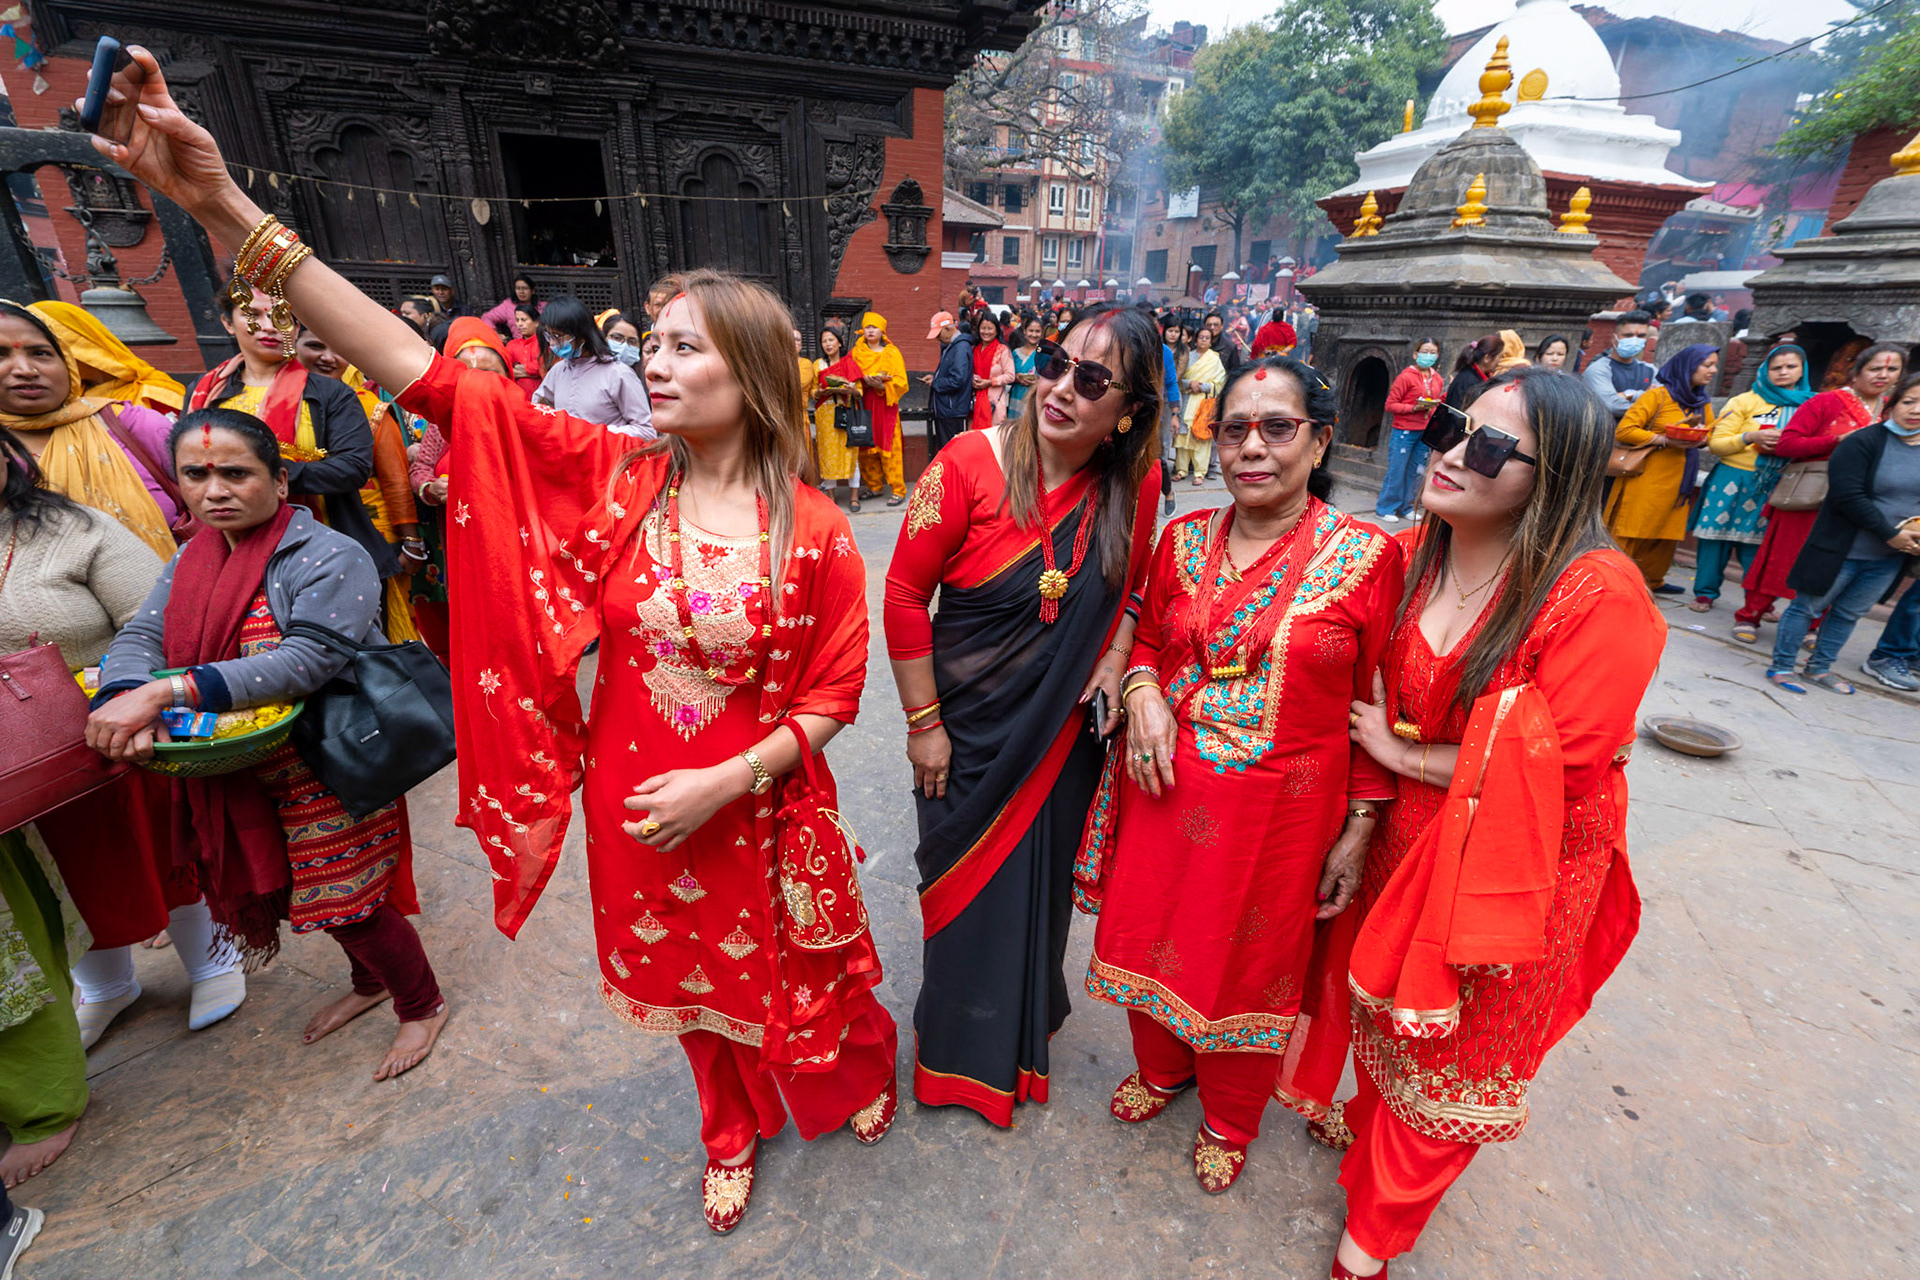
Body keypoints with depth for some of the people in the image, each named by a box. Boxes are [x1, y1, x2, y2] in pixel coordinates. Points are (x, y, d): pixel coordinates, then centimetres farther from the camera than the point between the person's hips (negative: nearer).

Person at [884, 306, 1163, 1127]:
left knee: (1040, 881, 20)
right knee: (965, 883, 16)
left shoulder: (1132, 486, -7)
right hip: (967, 727, -2)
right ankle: (961, 1041, 48)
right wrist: (923, 721, -12)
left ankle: (1027, 1027, 52)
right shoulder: (970, 462, -18)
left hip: (1064, 730, 3)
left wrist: (1113, 664, -8)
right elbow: (904, 594, -14)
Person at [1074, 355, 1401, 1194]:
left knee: (1250, 963, 17)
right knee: (1154, 936, 19)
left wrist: (1360, 826, -4)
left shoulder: (1366, 557, -10)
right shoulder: (1185, 538, -1)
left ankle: (1230, 1120, 49)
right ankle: (1163, 1066, 54)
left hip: (1283, 805, -2)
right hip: (1168, 787, 3)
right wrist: (1142, 691, -9)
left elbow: (1377, 705, -5)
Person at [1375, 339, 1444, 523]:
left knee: (1414, 472, 9)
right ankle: (1385, 509, 5)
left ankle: (1405, 508, 18)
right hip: (1405, 431, -6)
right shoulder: (1406, 377, -8)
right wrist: (1414, 408, -19)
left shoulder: (1437, 379, 11)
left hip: (1425, 432, 6)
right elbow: (1390, 405, -9)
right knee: (1396, 471, -4)